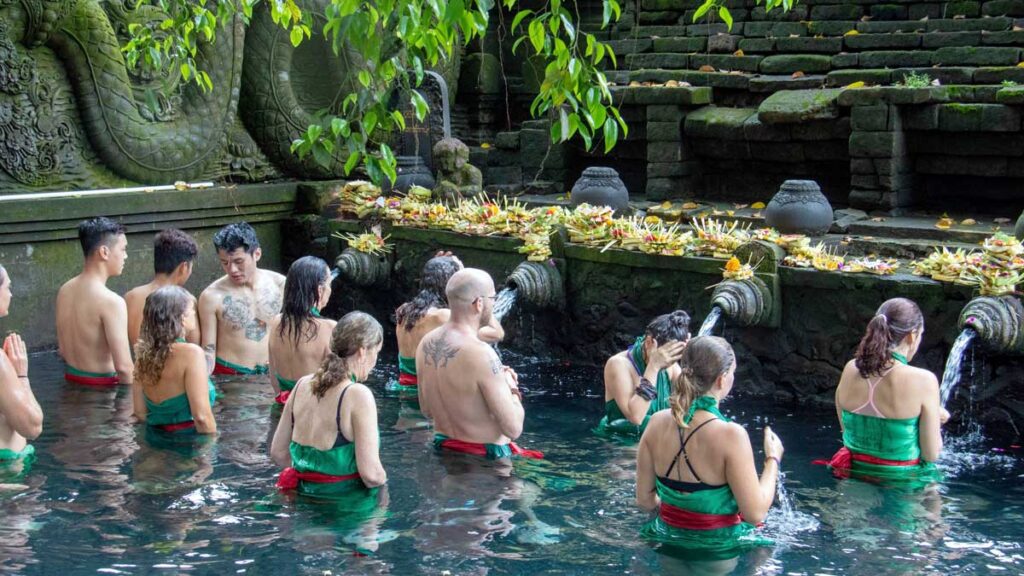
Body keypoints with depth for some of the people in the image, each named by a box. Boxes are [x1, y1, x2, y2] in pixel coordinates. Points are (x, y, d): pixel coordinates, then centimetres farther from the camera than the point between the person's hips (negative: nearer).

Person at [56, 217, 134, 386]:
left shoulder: (64, 291, 4)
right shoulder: (111, 302, -20)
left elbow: (63, 350, 14)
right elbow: (123, 366, -22)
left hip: (72, 380, 8)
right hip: (102, 386, -8)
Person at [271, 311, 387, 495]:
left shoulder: (302, 385, 7)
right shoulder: (358, 395, -13)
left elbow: (278, 452, 14)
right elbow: (371, 474, -17)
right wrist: (384, 481, 3)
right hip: (345, 504, -7)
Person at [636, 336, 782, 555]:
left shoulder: (658, 422, -6)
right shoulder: (730, 434, -23)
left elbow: (644, 499, 1)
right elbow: (755, 514, -18)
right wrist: (773, 459, -4)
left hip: (667, 538, 7)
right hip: (718, 549, -6)